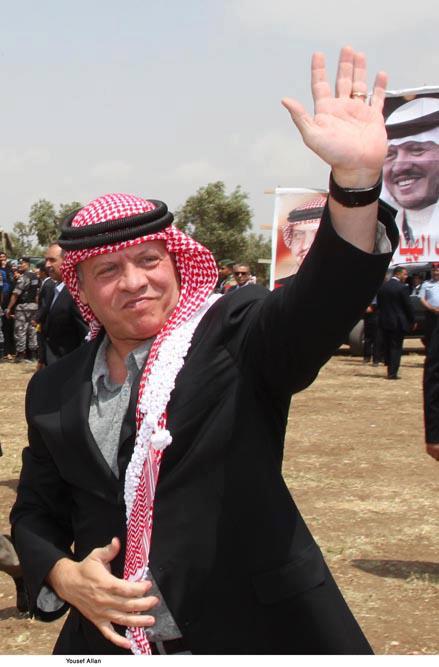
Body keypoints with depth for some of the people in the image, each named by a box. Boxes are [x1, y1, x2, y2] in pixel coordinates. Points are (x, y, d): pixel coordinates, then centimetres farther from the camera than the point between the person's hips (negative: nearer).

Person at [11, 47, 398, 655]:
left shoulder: (234, 336, -7)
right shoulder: (55, 392, 5)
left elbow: (322, 301, -25)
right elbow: (36, 513, 12)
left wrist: (355, 175, -41)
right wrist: (63, 576, -9)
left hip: (257, 634, -3)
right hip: (109, 641, 3)